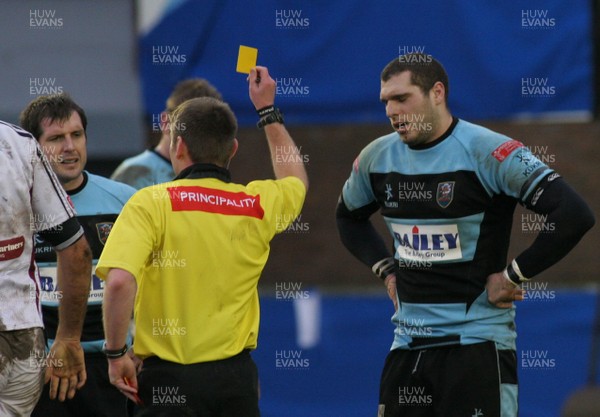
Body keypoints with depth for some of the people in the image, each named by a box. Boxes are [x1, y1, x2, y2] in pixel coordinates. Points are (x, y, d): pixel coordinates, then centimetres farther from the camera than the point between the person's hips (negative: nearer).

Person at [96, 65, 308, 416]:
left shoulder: (151, 203, -8)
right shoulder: (258, 205, 5)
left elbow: (119, 282, -22)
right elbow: (295, 180, 31)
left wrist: (116, 354, -9)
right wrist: (267, 110, 38)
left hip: (168, 377, -3)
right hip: (235, 374, 3)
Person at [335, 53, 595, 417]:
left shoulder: (487, 152, -13)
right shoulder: (376, 157, 8)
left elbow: (575, 216, -19)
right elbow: (349, 217, 31)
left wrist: (512, 276, -14)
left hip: (478, 339, -6)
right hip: (409, 342, 6)